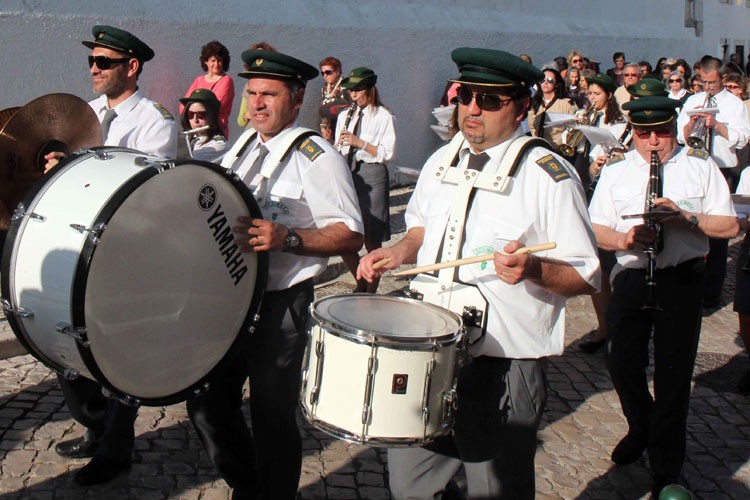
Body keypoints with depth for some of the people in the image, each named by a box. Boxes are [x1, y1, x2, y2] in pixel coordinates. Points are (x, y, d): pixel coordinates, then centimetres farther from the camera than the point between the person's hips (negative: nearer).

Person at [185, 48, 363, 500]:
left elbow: (350, 235, -17)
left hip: (279, 305, -7)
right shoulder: (244, 145, 12)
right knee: (207, 404, 14)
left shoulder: (316, 155, -12)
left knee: (272, 416, 4)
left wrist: (286, 238, -28)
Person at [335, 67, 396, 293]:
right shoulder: (345, 116, 15)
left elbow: (387, 153, -9)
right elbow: (339, 149, 17)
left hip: (372, 176, -5)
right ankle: (361, 283, 24)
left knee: (372, 240, 0)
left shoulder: (384, 117, -2)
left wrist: (359, 142, -18)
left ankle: (371, 290, 14)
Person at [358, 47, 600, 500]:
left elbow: (586, 276, -11)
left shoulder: (549, 176, -11)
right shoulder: (441, 161, 8)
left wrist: (532, 269, -30)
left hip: (505, 367, -5)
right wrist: (400, 252, 3)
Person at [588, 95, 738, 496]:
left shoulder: (700, 167, 5)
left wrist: (685, 216, -16)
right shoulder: (615, 172, 10)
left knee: (673, 374, 2)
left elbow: (729, 226, 0)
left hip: (682, 281, -2)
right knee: (622, 364, 3)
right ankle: (642, 429, 35)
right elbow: (596, 229, 6)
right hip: (630, 278, 2)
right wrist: (623, 239, -15)